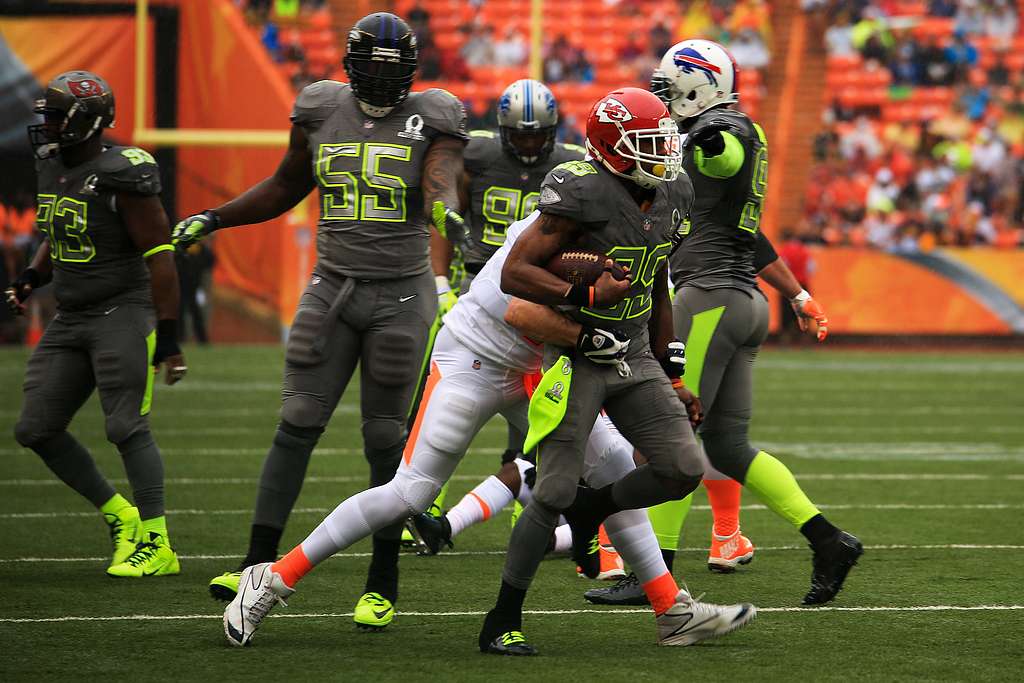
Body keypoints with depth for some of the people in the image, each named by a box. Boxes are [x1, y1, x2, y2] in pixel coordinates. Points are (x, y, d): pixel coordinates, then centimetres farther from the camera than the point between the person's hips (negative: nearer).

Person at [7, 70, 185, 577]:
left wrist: (168, 335, -19)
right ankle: (119, 515, 18)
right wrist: (30, 279, 9)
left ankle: (157, 545, -5)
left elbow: (159, 255, -16)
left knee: (127, 428, -13)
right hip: (71, 320, 9)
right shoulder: (53, 169, 9)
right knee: (36, 430, 5)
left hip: (123, 315, -9)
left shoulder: (120, 175, -17)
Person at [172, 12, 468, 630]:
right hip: (333, 290, 3)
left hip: (401, 295, -3)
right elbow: (286, 189, 21)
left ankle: (384, 583, 12)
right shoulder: (323, 111, 6)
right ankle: (258, 565, -5)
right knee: (298, 424, -5)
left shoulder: (431, 118, -3)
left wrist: (446, 214, -45)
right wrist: (212, 220, 14)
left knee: (386, 438, 1)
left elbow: (442, 187, -21)